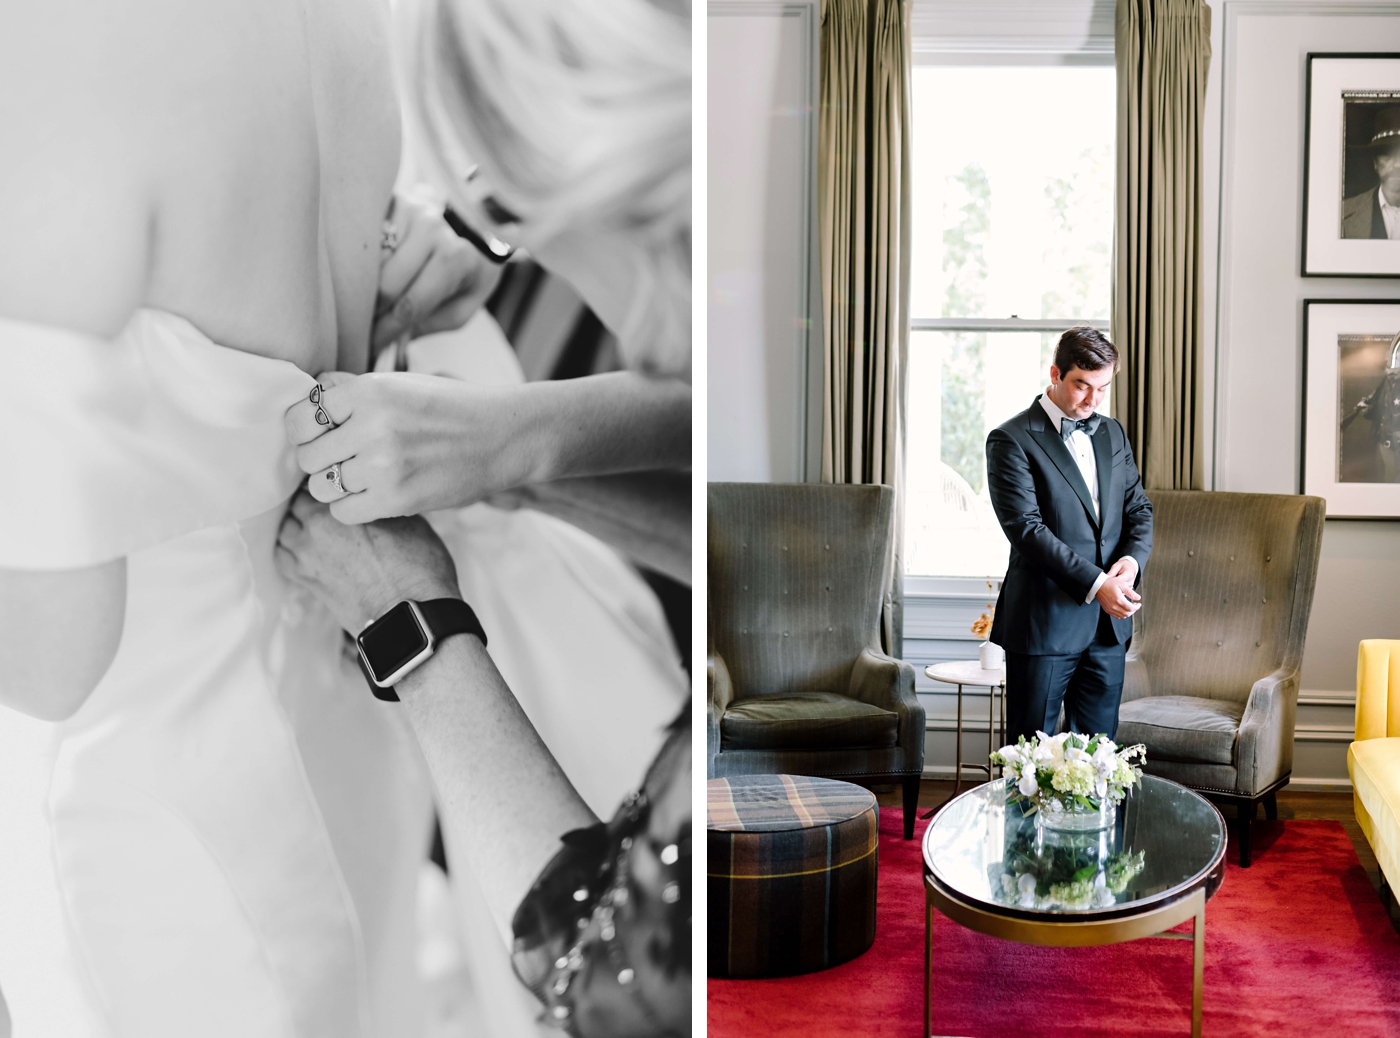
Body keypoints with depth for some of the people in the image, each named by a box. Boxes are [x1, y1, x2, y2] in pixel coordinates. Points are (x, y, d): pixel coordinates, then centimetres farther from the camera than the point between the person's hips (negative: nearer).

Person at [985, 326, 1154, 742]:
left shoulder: (1112, 432, 14)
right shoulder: (1011, 440, -7)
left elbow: (1138, 508, 16)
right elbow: (1027, 529, -15)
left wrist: (1133, 557, -6)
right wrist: (1095, 584, -20)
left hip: (1108, 622, 6)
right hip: (1044, 622, -6)